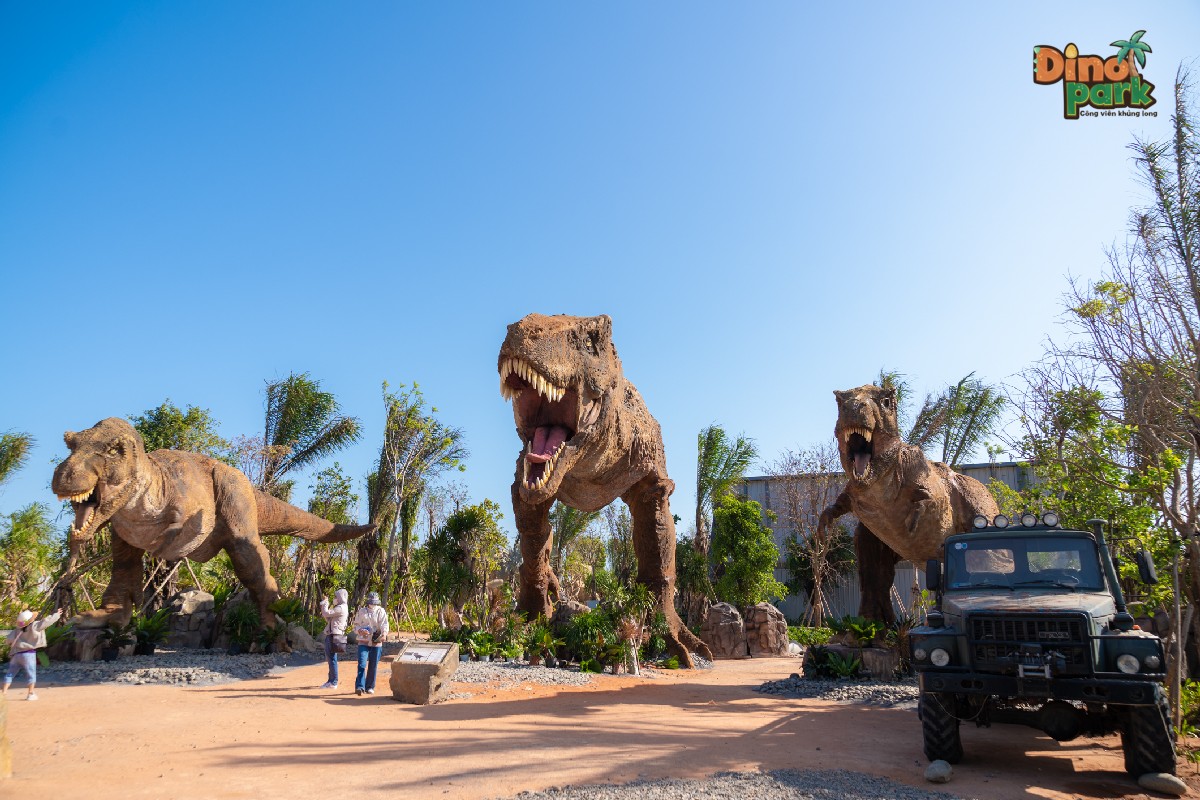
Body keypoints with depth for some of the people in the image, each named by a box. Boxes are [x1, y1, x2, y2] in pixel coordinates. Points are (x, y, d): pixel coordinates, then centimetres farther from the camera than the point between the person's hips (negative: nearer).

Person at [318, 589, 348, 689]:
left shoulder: (341, 608, -12)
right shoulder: (338, 608, 21)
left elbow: (326, 613, -19)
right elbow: (328, 619, 22)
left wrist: (324, 603, -3)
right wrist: (325, 604, 17)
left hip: (334, 636, -11)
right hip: (331, 635, 11)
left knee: (332, 659, -8)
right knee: (330, 659, 15)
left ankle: (333, 683, -6)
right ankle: (331, 681, 23)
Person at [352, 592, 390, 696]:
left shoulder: (381, 612, 3)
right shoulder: (361, 612, 8)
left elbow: (384, 624, -9)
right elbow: (356, 625, 8)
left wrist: (384, 633, -29)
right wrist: (361, 631, -14)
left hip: (376, 643, 0)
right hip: (363, 642, 0)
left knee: (373, 666, 6)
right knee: (362, 664, -13)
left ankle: (370, 687, 17)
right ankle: (359, 686, -16)